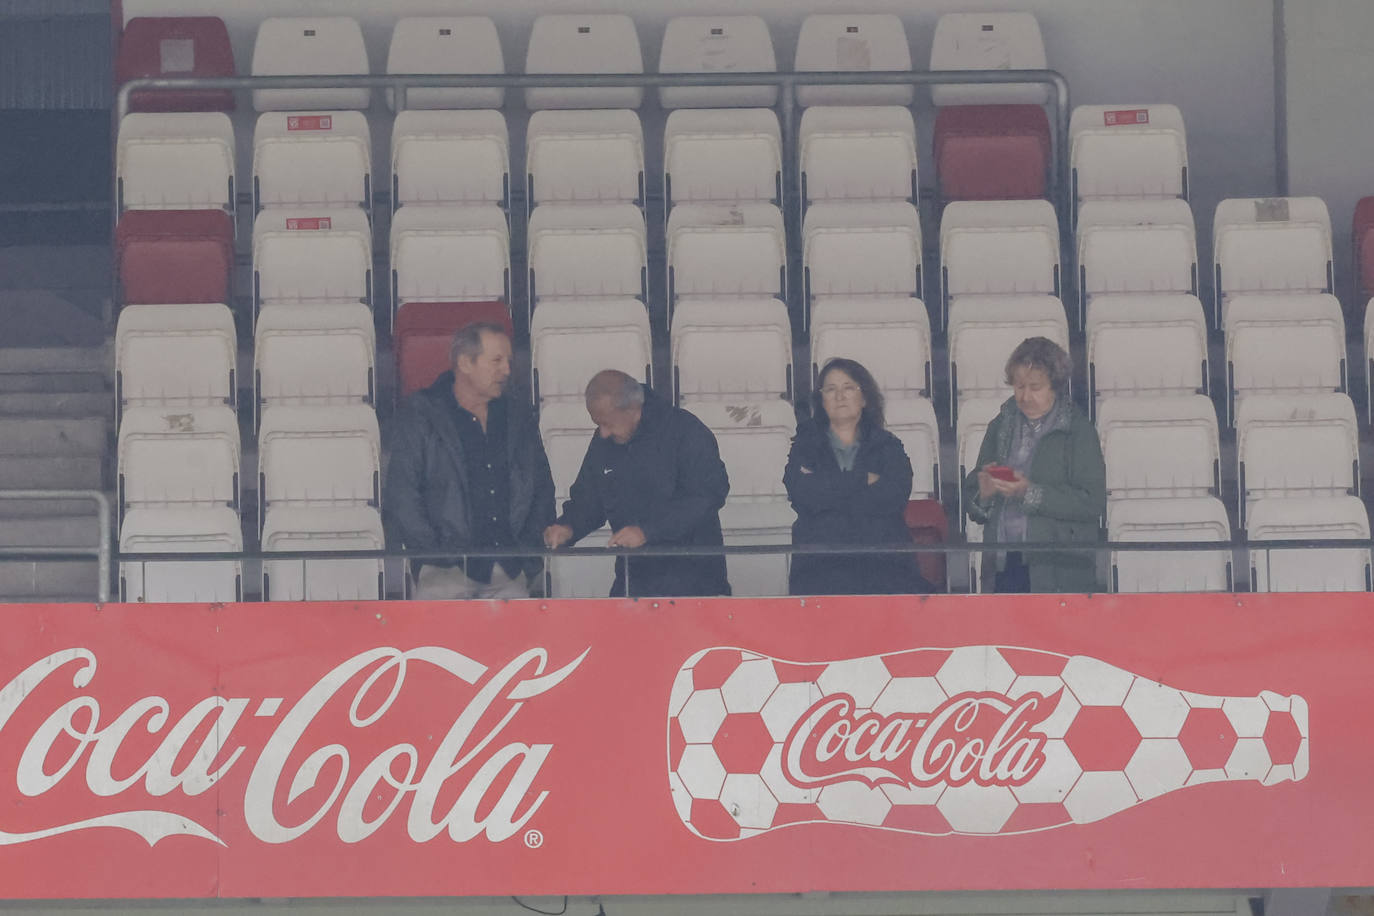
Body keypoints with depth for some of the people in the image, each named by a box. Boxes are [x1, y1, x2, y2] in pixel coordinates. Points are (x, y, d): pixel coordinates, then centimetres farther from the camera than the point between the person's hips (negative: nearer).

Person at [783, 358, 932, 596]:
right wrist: (862, 479, 0)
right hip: (820, 567, -1)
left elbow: (894, 496, -2)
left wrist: (826, 495, -1)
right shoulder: (805, 446, 18)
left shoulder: (888, 446, 17)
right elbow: (802, 494, -3)